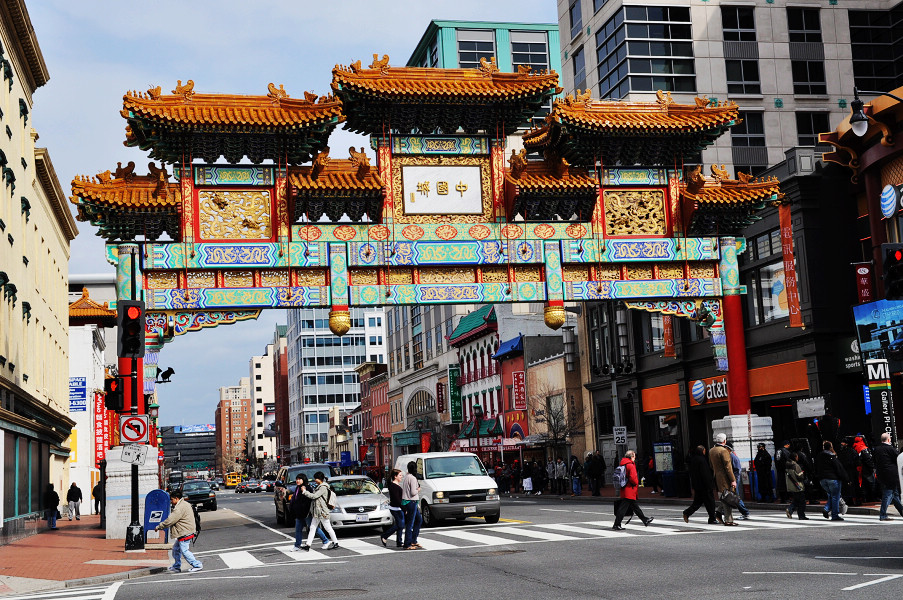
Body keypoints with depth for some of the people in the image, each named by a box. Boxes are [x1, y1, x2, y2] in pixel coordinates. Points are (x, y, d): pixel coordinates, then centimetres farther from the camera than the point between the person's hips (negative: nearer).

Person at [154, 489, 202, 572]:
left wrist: (158, 527, -10)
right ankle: (176, 567, 26)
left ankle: (197, 565, 0)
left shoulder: (179, 508, -20)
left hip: (185, 533, -11)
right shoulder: (185, 504, 13)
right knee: (176, 549, 18)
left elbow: (170, 521, -20)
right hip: (184, 533, 11)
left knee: (184, 551, -5)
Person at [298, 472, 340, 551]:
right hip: (316, 512, 10)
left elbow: (314, 496, -20)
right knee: (312, 528, 6)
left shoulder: (323, 488, -16)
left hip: (322, 511, -10)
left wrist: (304, 491, -14)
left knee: (328, 528, -1)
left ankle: (335, 543, 10)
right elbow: (315, 496, 18)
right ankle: (307, 544, 5)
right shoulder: (319, 487, 15)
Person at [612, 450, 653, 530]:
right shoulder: (631, 465, -16)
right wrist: (637, 484, -4)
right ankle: (616, 525, -6)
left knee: (635, 507, 19)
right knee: (623, 508, -7)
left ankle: (645, 520, 32)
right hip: (630, 491, -10)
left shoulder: (623, 465, 11)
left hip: (624, 490, 10)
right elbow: (633, 478, -24)